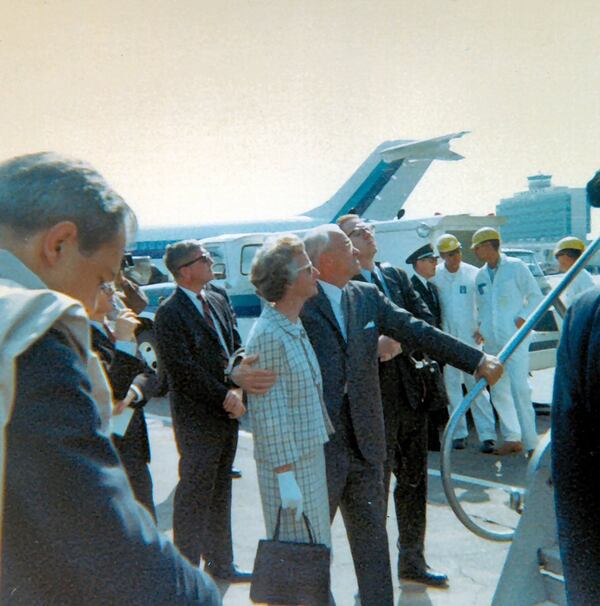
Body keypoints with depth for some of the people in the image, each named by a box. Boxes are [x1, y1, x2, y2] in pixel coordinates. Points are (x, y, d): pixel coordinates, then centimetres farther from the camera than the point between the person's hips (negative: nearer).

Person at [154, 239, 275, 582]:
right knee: (194, 496, 1)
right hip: (197, 419, -8)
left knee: (220, 493, 17)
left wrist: (235, 389, -8)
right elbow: (184, 369, -17)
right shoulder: (170, 313, -13)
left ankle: (221, 564, 30)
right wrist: (225, 396, -16)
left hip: (227, 412, 8)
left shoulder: (218, 302, 11)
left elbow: (235, 348, 9)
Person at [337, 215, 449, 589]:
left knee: (415, 478, 16)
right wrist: (374, 344, -27)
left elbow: (426, 321, 2)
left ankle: (412, 560, 33)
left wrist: (399, 340, -15)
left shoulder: (397, 276, 11)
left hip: (410, 392, 6)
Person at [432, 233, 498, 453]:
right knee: (451, 385, 8)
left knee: (476, 385, -4)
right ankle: (459, 433, 17)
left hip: (470, 336, -2)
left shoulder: (474, 274, -2)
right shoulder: (434, 276, 0)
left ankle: (487, 434, -1)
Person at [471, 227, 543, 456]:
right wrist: (481, 327, 6)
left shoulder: (515, 266, -3)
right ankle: (512, 439, 19)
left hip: (514, 340, -6)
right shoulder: (480, 275, 13)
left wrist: (522, 319, -12)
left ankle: (531, 443, -4)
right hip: (491, 342, 6)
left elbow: (536, 295, -1)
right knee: (498, 391, 8)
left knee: (519, 389, -11)